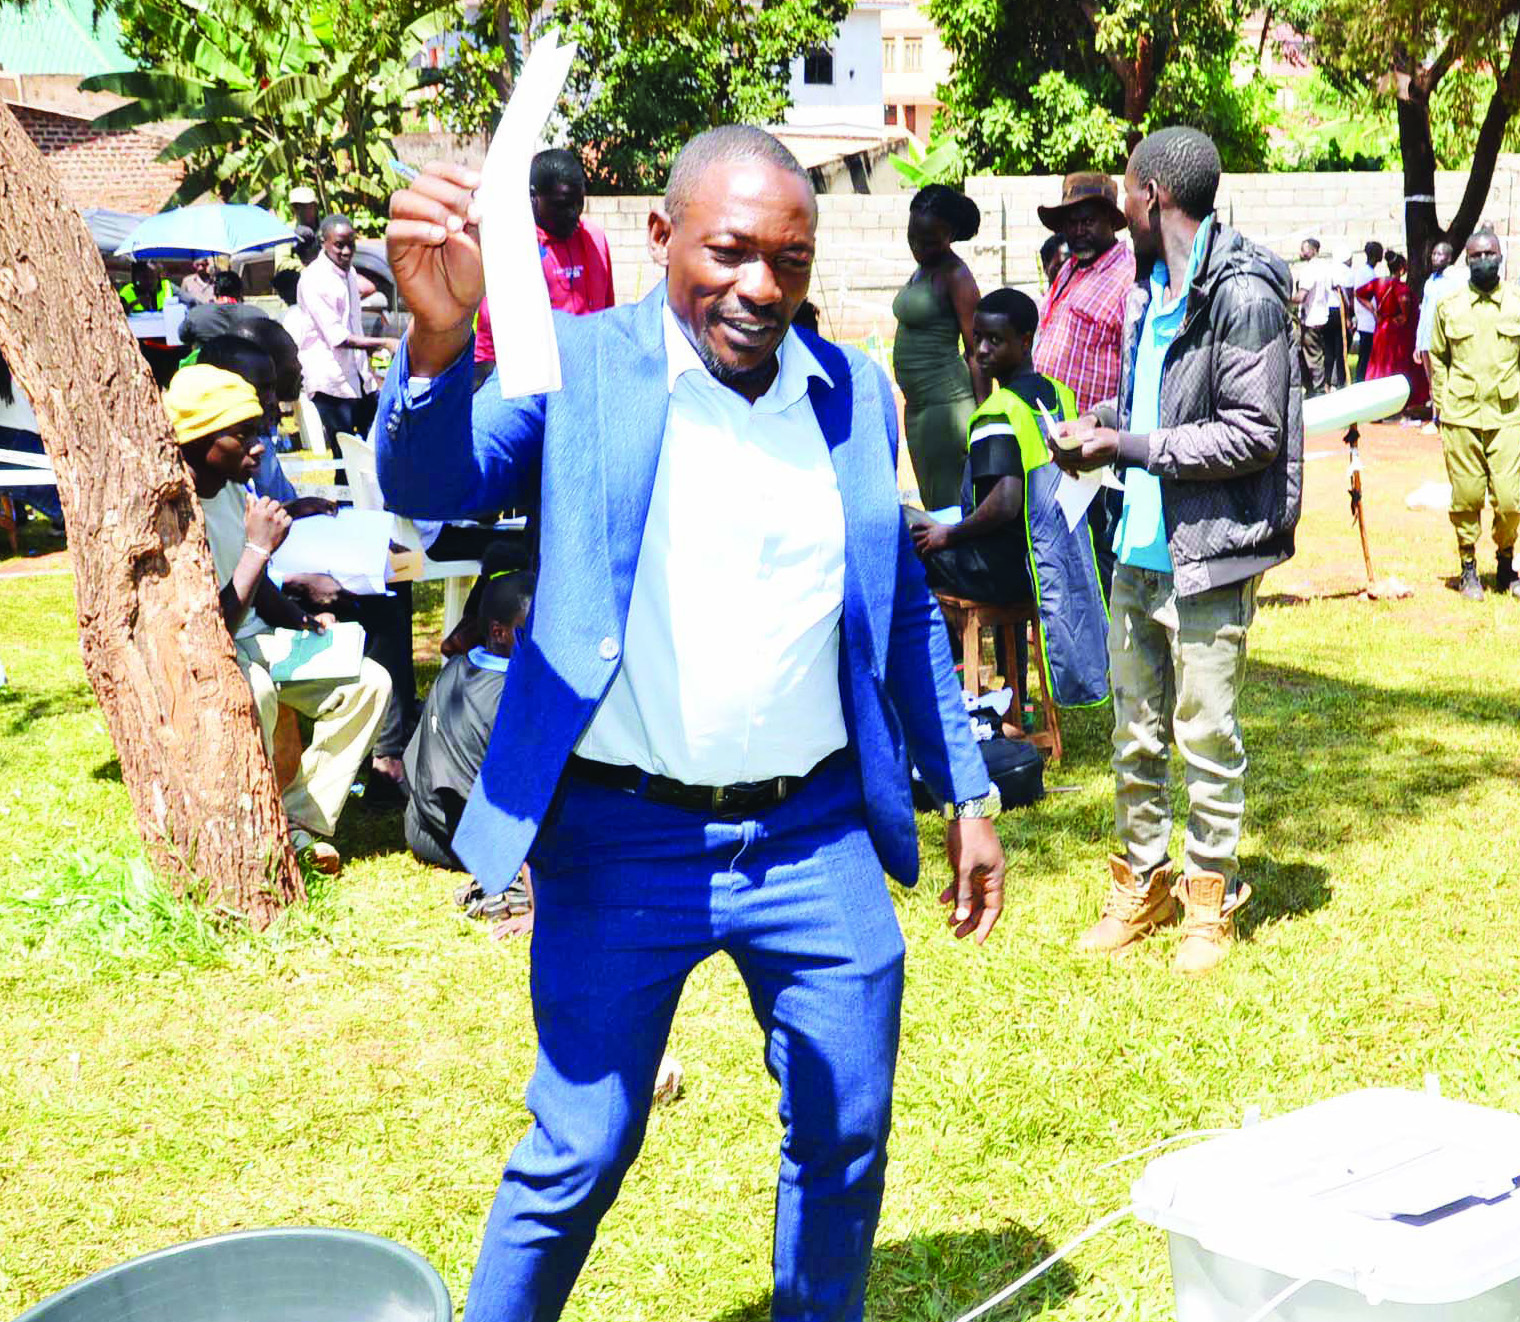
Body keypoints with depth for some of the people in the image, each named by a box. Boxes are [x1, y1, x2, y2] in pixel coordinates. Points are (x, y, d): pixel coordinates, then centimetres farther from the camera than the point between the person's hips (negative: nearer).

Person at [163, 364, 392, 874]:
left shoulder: (229, 487, 4)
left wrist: (304, 621, 0)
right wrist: (258, 547, -26)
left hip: (252, 645, 9)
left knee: (368, 682, -4)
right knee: (250, 692, -40)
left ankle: (296, 823, -3)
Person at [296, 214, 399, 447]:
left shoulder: (349, 272, 12)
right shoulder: (313, 279, -14)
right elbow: (337, 337, -19)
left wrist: (369, 370, 21)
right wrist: (384, 343, -22)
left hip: (358, 379, 8)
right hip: (331, 383, -8)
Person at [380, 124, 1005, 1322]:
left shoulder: (858, 394, 6)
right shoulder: (579, 368, -5)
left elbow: (908, 607, 14)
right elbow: (426, 484, -19)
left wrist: (967, 794, 13)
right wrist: (439, 335, -39)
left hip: (819, 842, 4)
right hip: (625, 842, -3)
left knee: (846, 1143, 14)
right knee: (576, 1158, 6)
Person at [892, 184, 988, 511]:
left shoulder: (956, 276, -12)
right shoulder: (921, 269, 14)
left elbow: (976, 352, -14)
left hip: (946, 402, -9)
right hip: (917, 404, 9)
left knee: (946, 502, -8)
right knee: (931, 500, 13)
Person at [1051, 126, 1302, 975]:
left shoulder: (1243, 296, -15)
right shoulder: (1155, 291, 13)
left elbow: (1254, 434, -18)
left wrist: (1130, 447, -16)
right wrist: (1104, 424, 4)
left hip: (1209, 557, -8)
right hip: (1140, 548, 8)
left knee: (1207, 739, 3)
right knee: (1136, 736, 15)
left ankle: (1212, 899, 19)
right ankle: (1144, 885, 29)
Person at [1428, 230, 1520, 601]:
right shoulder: (1448, 306, 5)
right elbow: (1437, 356, 13)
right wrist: (1439, 403, 8)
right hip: (1461, 416, 0)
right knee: (1466, 497, 2)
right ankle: (1468, 569, 18)